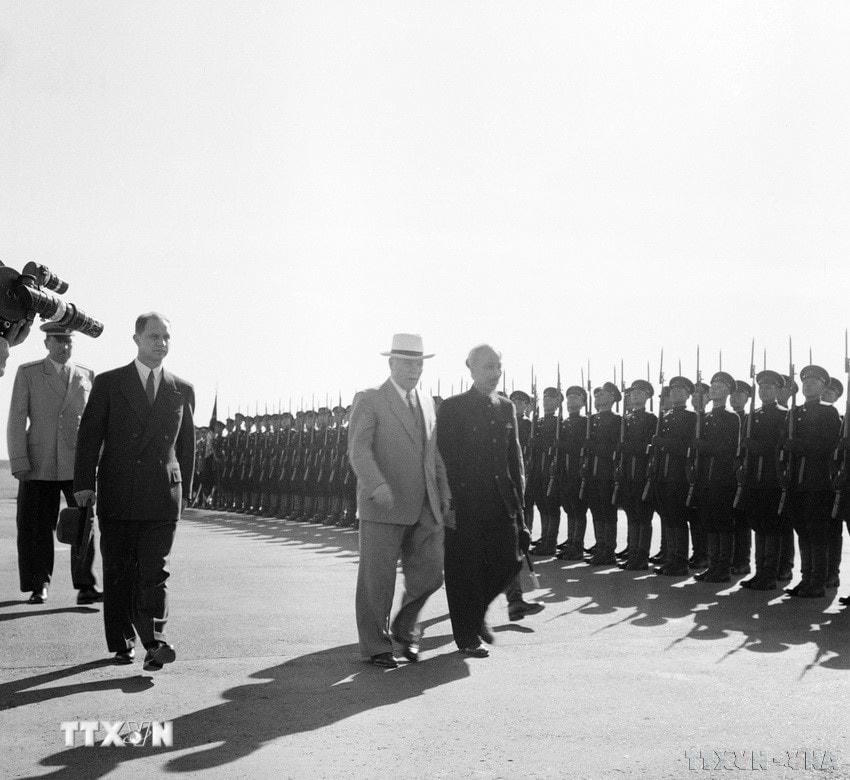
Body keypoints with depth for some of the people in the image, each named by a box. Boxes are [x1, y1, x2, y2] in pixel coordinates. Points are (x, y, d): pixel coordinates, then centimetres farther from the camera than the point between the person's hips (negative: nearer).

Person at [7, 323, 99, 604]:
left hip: (78, 464, 1)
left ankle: (85, 587, 3)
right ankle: (39, 586, 17)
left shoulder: (87, 376, 10)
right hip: (39, 465, -1)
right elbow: (16, 420, 0)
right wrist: (18, 463, -8)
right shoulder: (27, 373, 4)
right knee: (36, 528, 2)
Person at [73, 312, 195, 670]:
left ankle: (154, 643, -13)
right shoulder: (108, 383, 4)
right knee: (118, 573, 6)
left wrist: (183, 490, 14)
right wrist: (84, 485, -6)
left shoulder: (182, 390, 9)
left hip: (162, 496, 0)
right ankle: (121, 644, 15)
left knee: (154, 571, -8)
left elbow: (186, 445, 15)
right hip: (116, 495, 0)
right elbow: (89, 435, 1)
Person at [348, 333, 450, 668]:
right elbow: (358, 449, -15)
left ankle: (405, 628, 29)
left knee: (429, 575, 5)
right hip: (383, 506, -5)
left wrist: (444, 491, 17)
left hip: (424, 509, 6)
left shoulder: (427, 402, 16)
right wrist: (377, 485, -29)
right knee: (377, 580, 2)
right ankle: (375, 647, 16)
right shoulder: (370, 401, -4)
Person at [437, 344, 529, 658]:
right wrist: (448, 503, -13)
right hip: (464, 504, -5)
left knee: (508, 563, 4)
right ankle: (467, 636, 16)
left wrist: (518, 498, 8)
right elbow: (444, 459, -9)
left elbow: (514, 456, 14)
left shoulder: (506, 408, 12)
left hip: (501, 502, 5)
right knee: (466, 570, 2)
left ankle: (476, 612, 30)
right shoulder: (452, 408, -6)